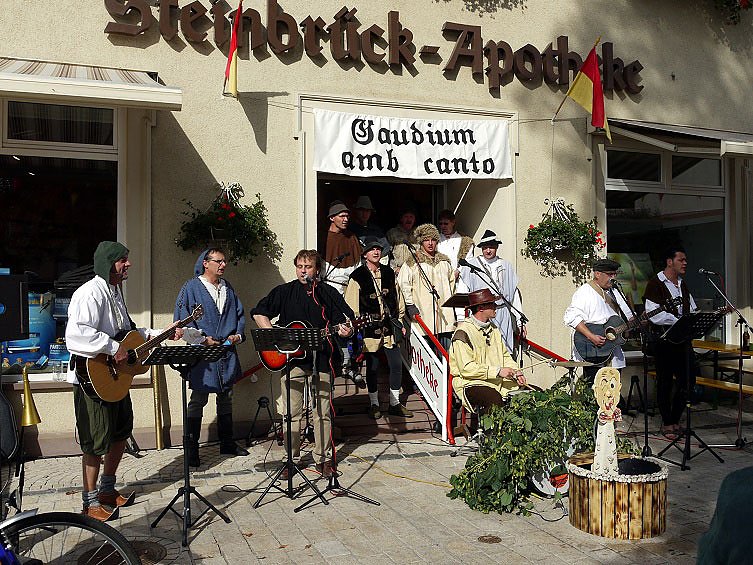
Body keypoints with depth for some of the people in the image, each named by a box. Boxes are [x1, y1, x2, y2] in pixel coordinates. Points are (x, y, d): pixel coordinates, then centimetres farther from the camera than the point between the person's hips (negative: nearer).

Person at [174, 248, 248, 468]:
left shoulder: (228, 288, 14)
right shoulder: (192, 288, -5)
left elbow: (239, 315, 19)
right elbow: (182, 321, -9)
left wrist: (238, 335, 1)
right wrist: (202, 339, -15)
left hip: (227, 351, 6)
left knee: (226, 398, 14)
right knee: (198, 400, -2)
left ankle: (227, 443, 26)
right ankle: (191, 448, 6)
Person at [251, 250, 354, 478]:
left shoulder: (329, 293, 6)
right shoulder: (284, 292, 5)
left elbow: (345, 320, 5)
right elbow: (259, 313, 6)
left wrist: (345, 330, -18)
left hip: (322, 358, 0)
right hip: (292, 357, 0)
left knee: (323, 412, 4)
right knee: (292, 413, 4)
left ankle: (323, 457, 15)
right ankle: (292, 458, 14)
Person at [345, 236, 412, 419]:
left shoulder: (389, 273, 10)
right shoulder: (357, 276, -4)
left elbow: (397, 298, 16)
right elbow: (352, 306, -4)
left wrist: (400, 321, 14)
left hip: (390, 327, 4)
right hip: (370, 328, -4)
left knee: (396, 365, 4)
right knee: (372, 367, 6)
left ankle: (395, 404, 17)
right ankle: (374, 404, 21)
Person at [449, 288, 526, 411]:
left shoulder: (493, 328, 17)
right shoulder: (463, 332, -12)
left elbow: (505, 356, 23)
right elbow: (466, 368, -17)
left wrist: (515, 371, 2)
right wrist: (498, 371, -18)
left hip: (497, 381, 8)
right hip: (470, 382, -8)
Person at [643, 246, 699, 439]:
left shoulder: (683, 285, 18)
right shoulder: (655, 284, -7)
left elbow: (693, 312, 19)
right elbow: (654, 315, -18)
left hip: (683, 340, 7)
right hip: (663, 340, -7)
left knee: (689, 379, 5)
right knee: (664, 382, 1)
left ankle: (675, 419, 22)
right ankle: (667, 424, 13)